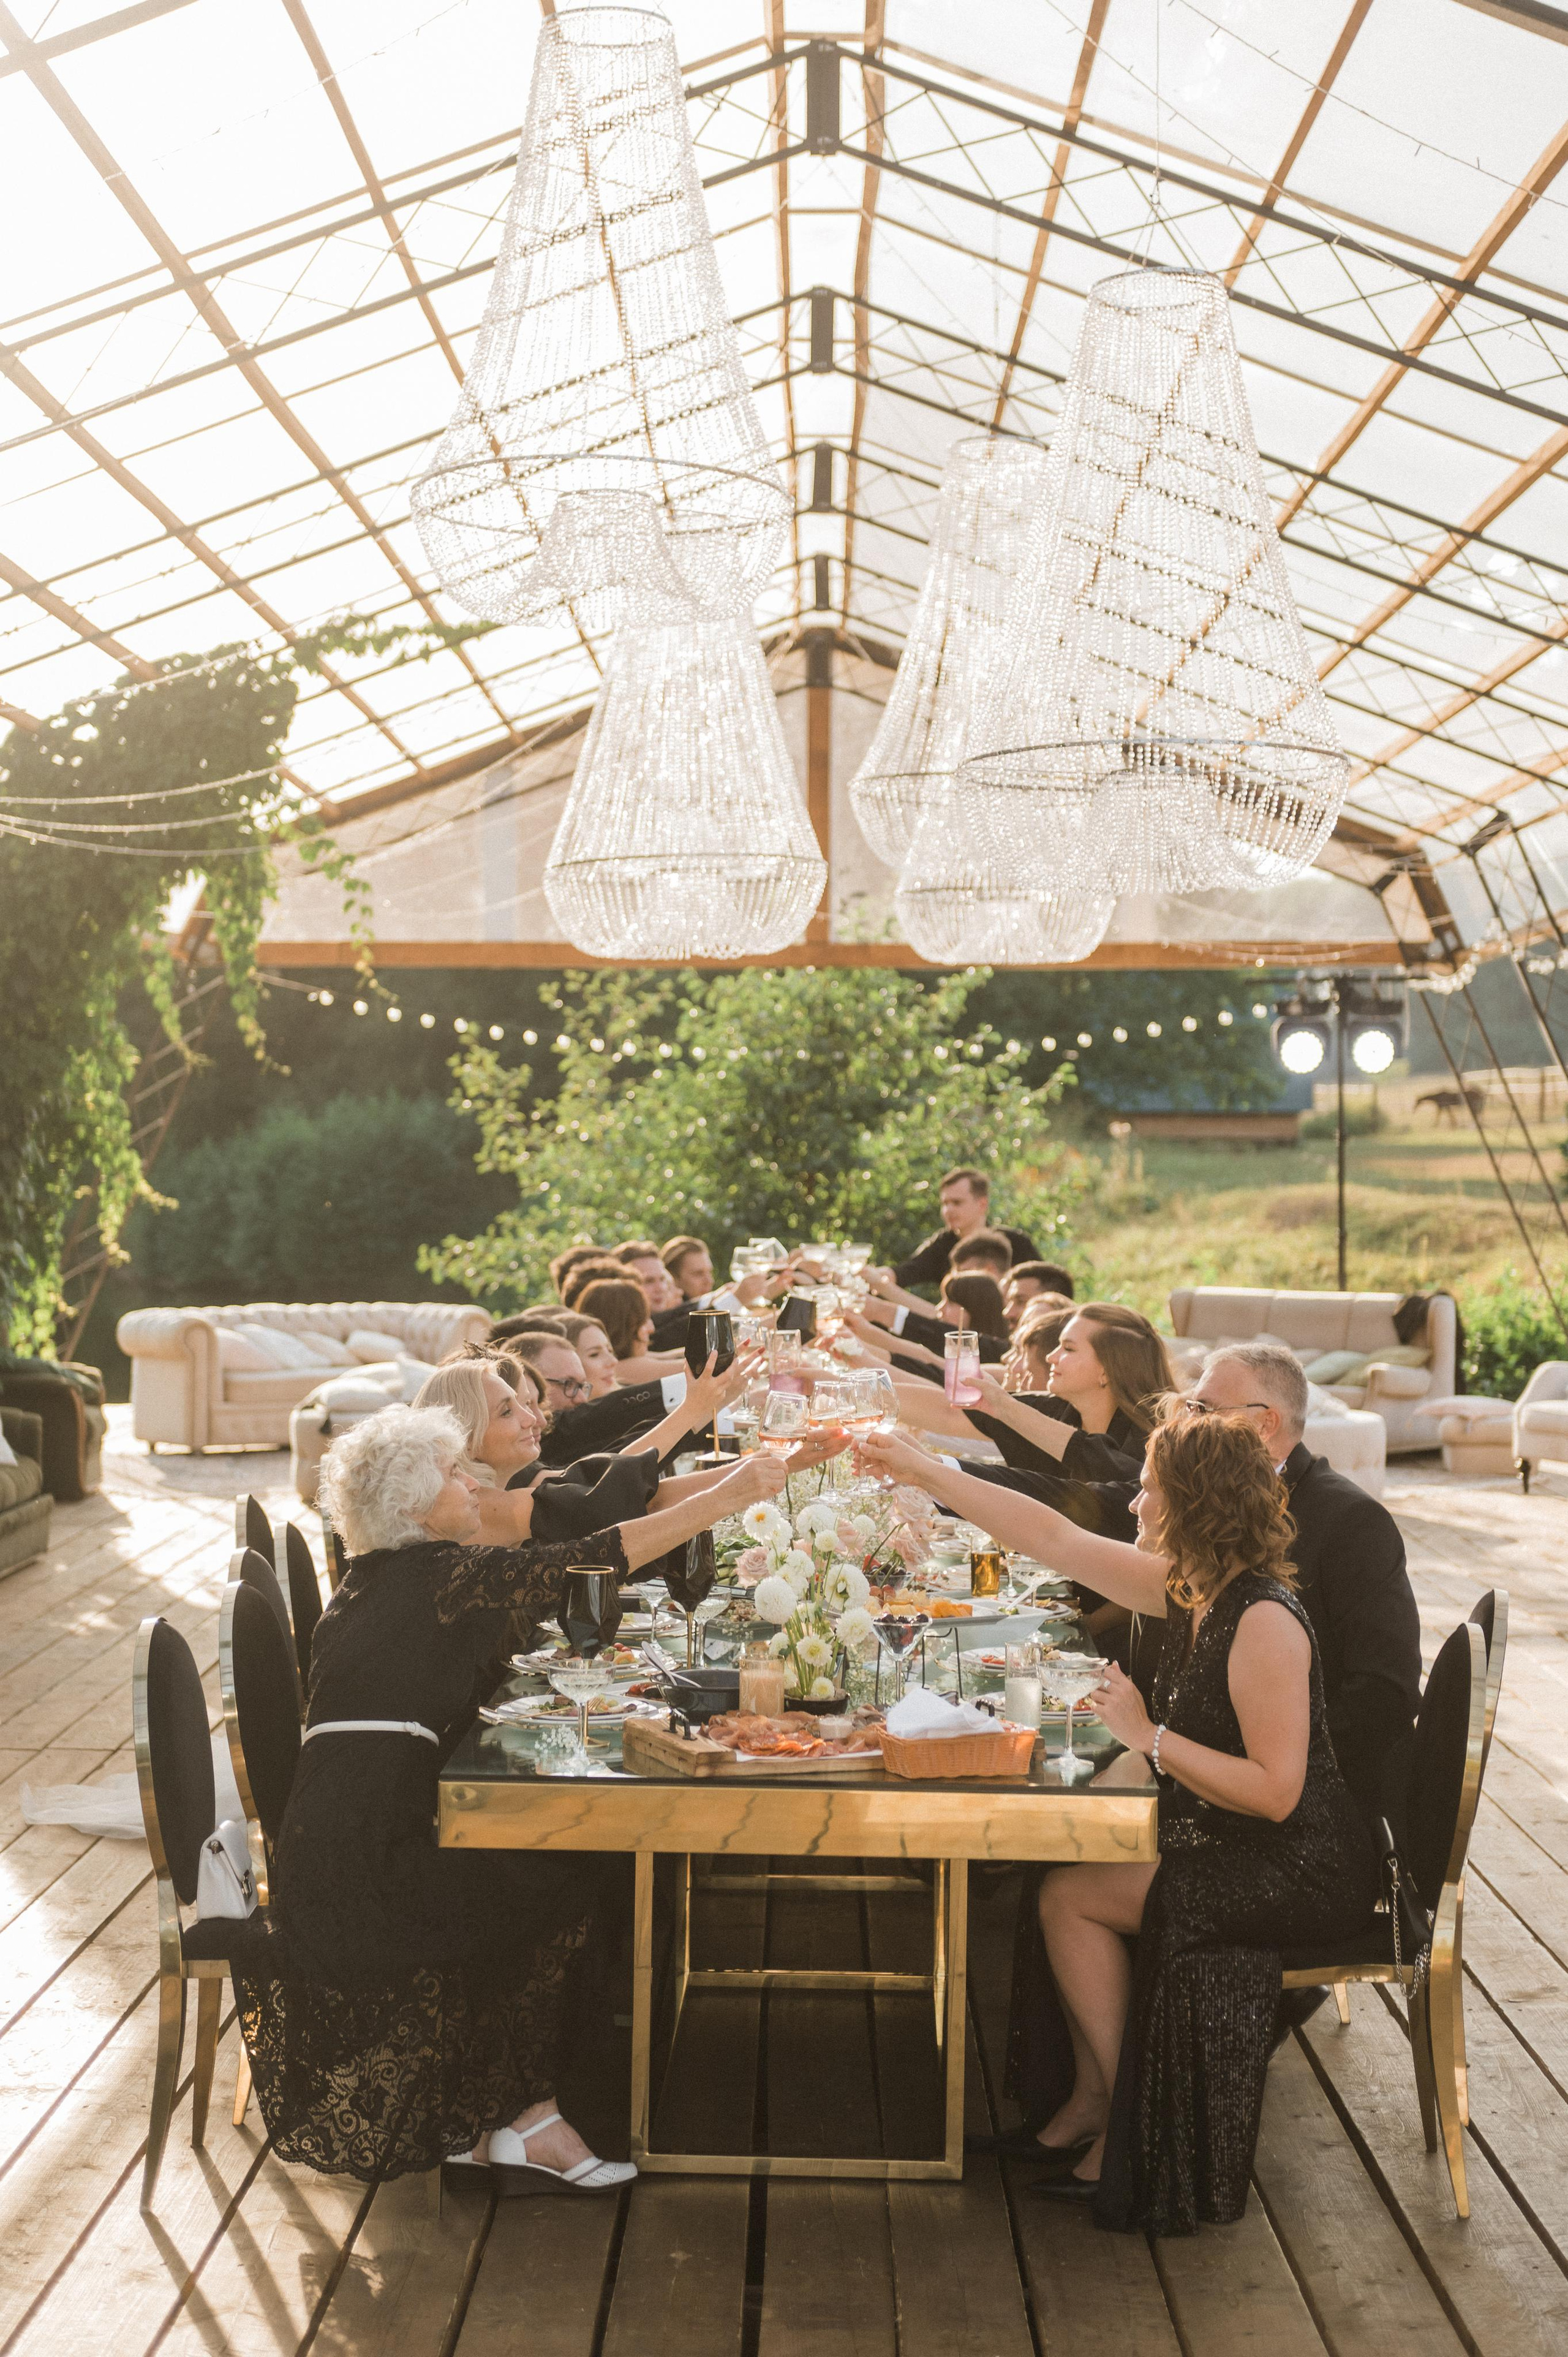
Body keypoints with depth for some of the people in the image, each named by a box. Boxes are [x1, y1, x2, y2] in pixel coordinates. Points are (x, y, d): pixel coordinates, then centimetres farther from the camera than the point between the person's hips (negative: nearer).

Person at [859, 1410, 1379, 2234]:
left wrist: (1150, 1737, -21)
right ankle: (1091, 2100, 16)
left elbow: (1276, 1790, -28)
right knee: (1064, 1877, 3)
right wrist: (923, 1471, 9)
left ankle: (1130, 2132, 7)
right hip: (1230, 1847, 9)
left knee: (1071, 1894, -8)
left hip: (1300, 1872, -9)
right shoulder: (1187, 1591, 2)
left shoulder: (1263, 1621, -25)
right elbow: (1055, 1537, 9)